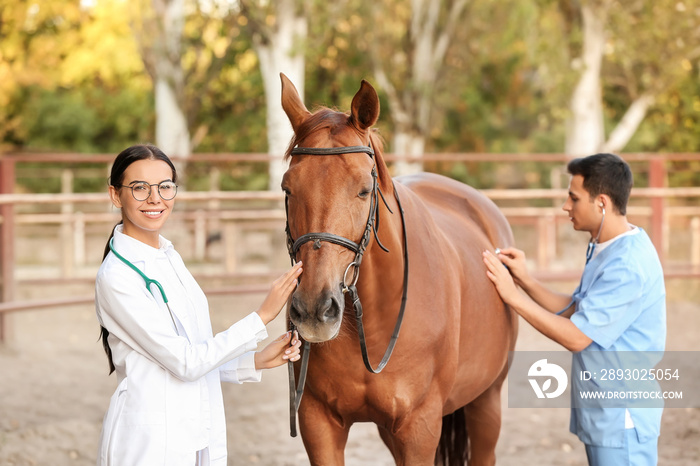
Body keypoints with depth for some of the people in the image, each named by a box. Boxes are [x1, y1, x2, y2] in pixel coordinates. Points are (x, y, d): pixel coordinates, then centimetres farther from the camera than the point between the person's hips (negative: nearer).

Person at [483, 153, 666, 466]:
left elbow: (576, 337, -22)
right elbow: (575, 312, 13)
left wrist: (513, 296, -17)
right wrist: (525, 280, 1)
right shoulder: (603, 250, 10)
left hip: (622, 417, -10)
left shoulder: (627, 265, -22)